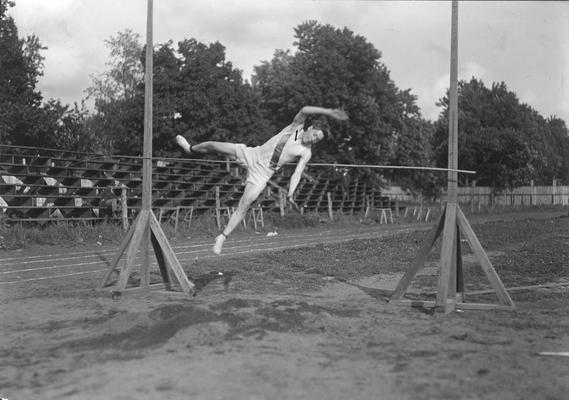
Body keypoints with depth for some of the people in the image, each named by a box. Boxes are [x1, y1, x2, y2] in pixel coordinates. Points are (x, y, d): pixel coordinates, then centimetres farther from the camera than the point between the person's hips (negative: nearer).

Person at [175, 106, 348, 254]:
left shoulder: (306, 153, -3)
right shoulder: (296, 127, 0)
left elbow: (297, 173, -12)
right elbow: (304, 110, -17)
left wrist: (291, 193, -29)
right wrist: (328, 111, -26)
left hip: (263, 172, -2)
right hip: (252, 155, 2)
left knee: (244, 205, -16)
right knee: (213, 146, -2)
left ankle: (223, 237, -6)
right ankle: (191, 149, 32)